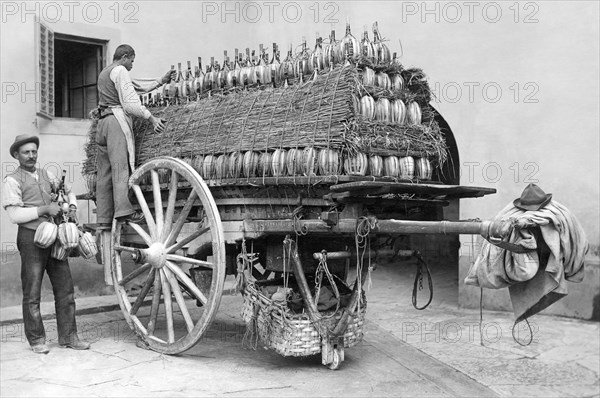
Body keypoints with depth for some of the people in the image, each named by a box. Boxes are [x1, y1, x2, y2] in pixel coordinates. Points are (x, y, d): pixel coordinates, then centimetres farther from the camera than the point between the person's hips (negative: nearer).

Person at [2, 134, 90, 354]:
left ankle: (68, 336, 14)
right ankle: (36, 340, 14)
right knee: (32, 293, 2)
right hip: (31, 238, -5)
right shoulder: (13, 180, -3)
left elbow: (67, 191, 27)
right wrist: (44, 209, -15)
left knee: (65, 288, 5)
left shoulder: (46, 175, 14)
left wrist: (72, 206, 7)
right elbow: (15, 215, -11)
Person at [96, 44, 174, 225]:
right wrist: (151, 118, -14)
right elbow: (130, 103, -12)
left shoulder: (104, 73, 30)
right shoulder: (120, 71, 0)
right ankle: (124, 210, -28)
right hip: (117, 120, -9)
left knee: (105, 172, 4)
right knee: (121, 166, -18)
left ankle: (104, 218, 1)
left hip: (102, 122, 9)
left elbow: (138, 85, 26)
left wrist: (161, 81, 25)